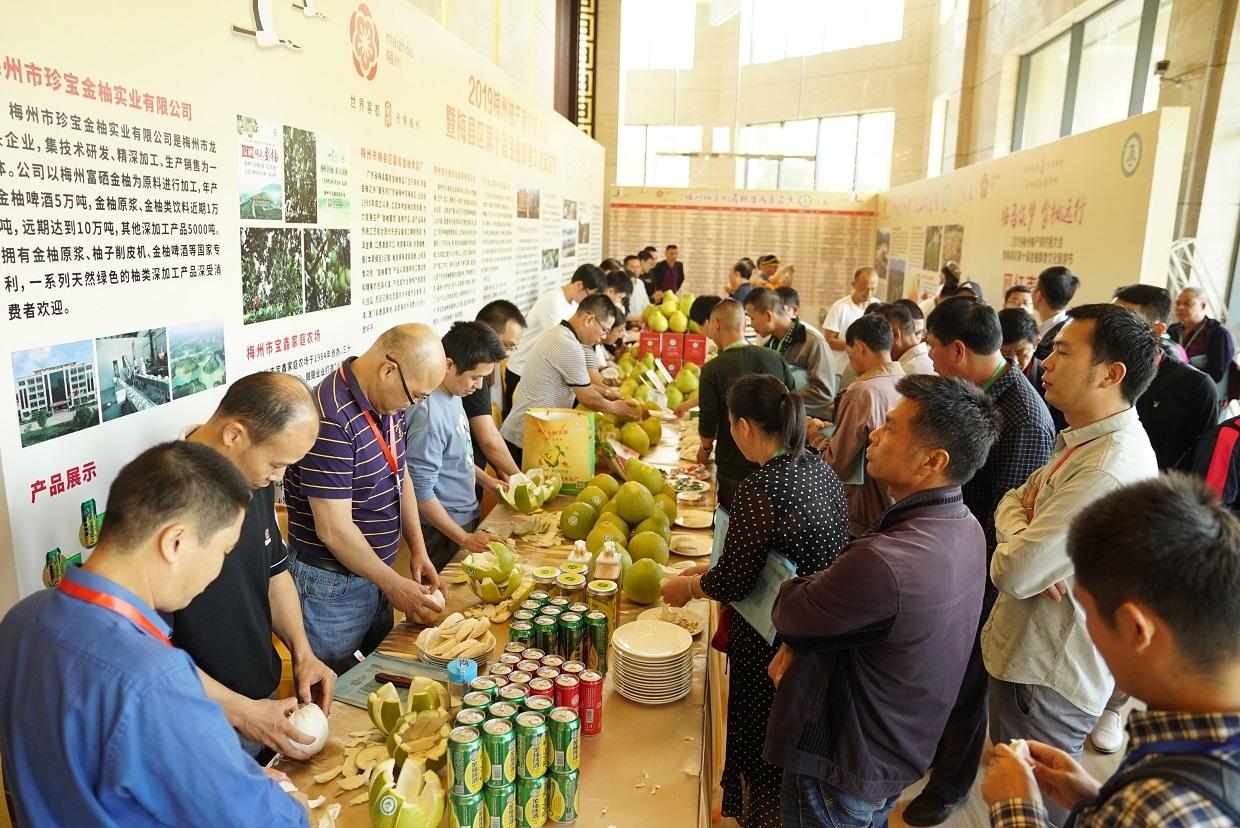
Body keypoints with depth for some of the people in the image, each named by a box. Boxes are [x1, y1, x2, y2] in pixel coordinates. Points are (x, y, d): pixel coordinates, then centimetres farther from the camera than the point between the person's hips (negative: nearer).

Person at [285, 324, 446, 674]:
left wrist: (417, 549, 6)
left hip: (375, 571, 8)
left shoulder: (387, 401, 0)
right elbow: (334, 531, -26)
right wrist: (394, 584, -15)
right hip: (331, 585, -8)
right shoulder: (332, 420, -28)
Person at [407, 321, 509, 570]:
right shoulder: (428, 414, -28)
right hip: (443, 533, -9)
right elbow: (421, 492, -25)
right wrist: (464, 538, -21)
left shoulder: (453, 394, -1)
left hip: (466, 518, 9)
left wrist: (484, 479, 10)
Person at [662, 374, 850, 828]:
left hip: (774, 640, -8)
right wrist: (711, 571, 11)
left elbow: (734, 582, -20)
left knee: (762, 745, 15)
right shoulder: (818, 468, -1)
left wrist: (688, 586, 0)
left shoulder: (759, 488, -26)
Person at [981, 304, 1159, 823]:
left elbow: (1013, 574, -29)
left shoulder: (1108, 470, -29)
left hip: (1048, 678, -9)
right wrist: (1023, 532, -13)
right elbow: (1013, 500, 8)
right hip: (1025, 649, 9)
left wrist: (1014, 545, -8)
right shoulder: (1084, 439, 5)